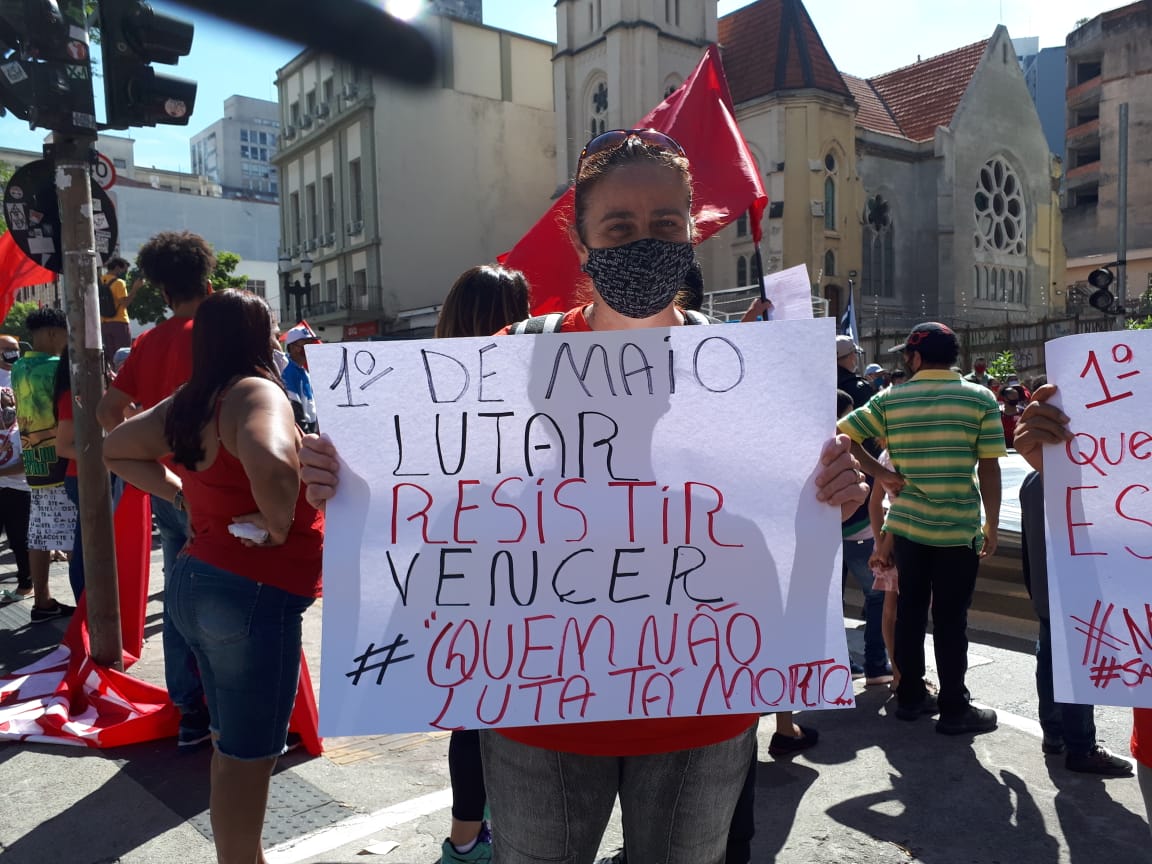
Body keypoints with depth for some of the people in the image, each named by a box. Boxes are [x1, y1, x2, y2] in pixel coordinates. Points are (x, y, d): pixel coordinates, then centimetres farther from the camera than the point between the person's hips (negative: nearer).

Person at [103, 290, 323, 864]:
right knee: (248, 753, 5)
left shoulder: (188, 404, 8)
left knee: (234, 743, 22)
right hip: (254, 596, -9)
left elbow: (115, 450, 22)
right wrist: (279, 525, -21)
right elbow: (272, 463, -40)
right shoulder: (256, 393, -18)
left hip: (198, 581, 9)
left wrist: (181, 495, 12)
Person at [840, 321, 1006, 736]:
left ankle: (911, 696, 23)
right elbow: (989, 469, -7)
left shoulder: (890, 399, 1)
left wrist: (879, 472, 0)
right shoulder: (980, 398, -5)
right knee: (951, 617, 4)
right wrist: (992, 525, 2)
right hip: (959, 527, -2)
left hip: (906, 522, 3)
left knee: (910, 609, 13)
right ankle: (954, 709, 13)